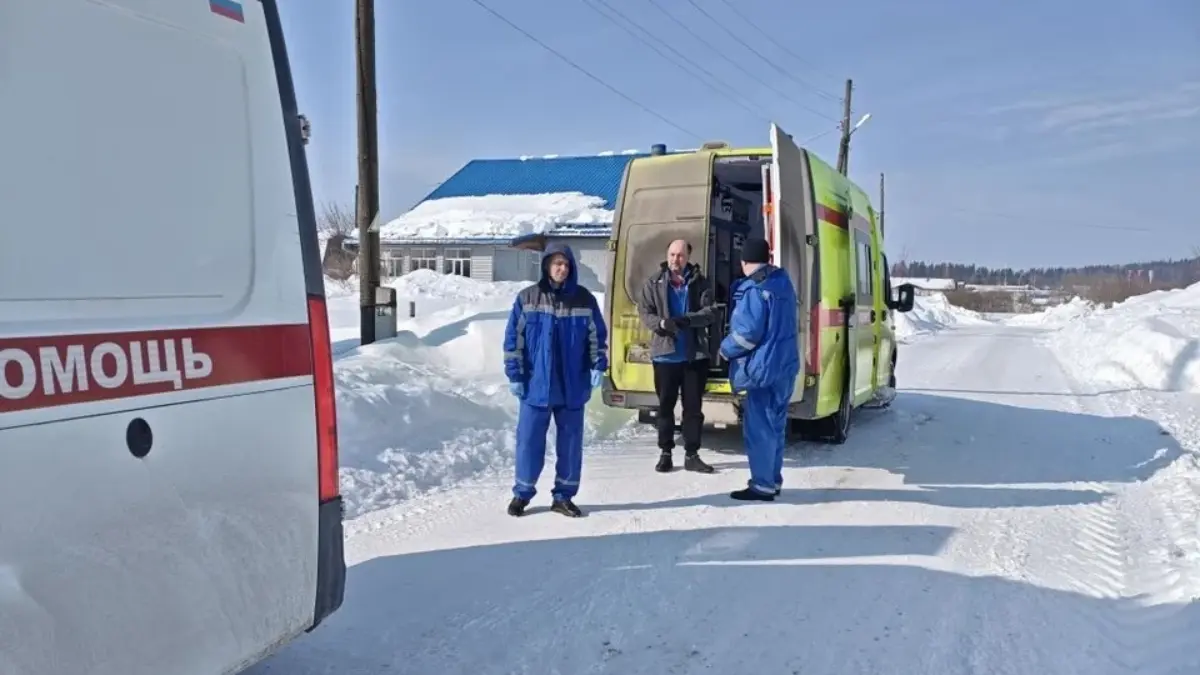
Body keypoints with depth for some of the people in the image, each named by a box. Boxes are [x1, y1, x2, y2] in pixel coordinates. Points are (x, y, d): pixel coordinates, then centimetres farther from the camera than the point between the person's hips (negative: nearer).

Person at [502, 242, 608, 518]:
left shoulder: (584, 299, 3)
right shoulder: (527, 298, -1)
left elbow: (597, 335, 8)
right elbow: (513, 338, 0)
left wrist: (598, 366, -5)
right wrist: (514, 374, -4)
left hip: (572, 386, 2)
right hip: (536, 385, -1)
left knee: (570, 441, 7)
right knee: (529, 439, 3)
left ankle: (564, 496, 19)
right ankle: (522, 493, 18)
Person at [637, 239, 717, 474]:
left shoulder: (700, 282, 2)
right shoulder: (654, 283, 4)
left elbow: (709, 312, -6)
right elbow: (644, 312, 1)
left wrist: (685, 320, -23)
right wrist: (661, 323, -20)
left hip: (694, 354, 0)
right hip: (665, 354, 0)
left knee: (693, 406, 6)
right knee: (665, 405, 8)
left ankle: (692, 454, 15)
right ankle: (665, 453, 19)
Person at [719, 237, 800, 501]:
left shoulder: (755, 289, -18)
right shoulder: (783, 282, 11)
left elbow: (748, 332, -22)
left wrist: (726, 349, -5)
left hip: (763, 367, -10)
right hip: (785, 365, 10)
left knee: (758, 427, -3)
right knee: (775, 425, 16)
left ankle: (763, 486, 1)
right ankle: (773, 480, 24)